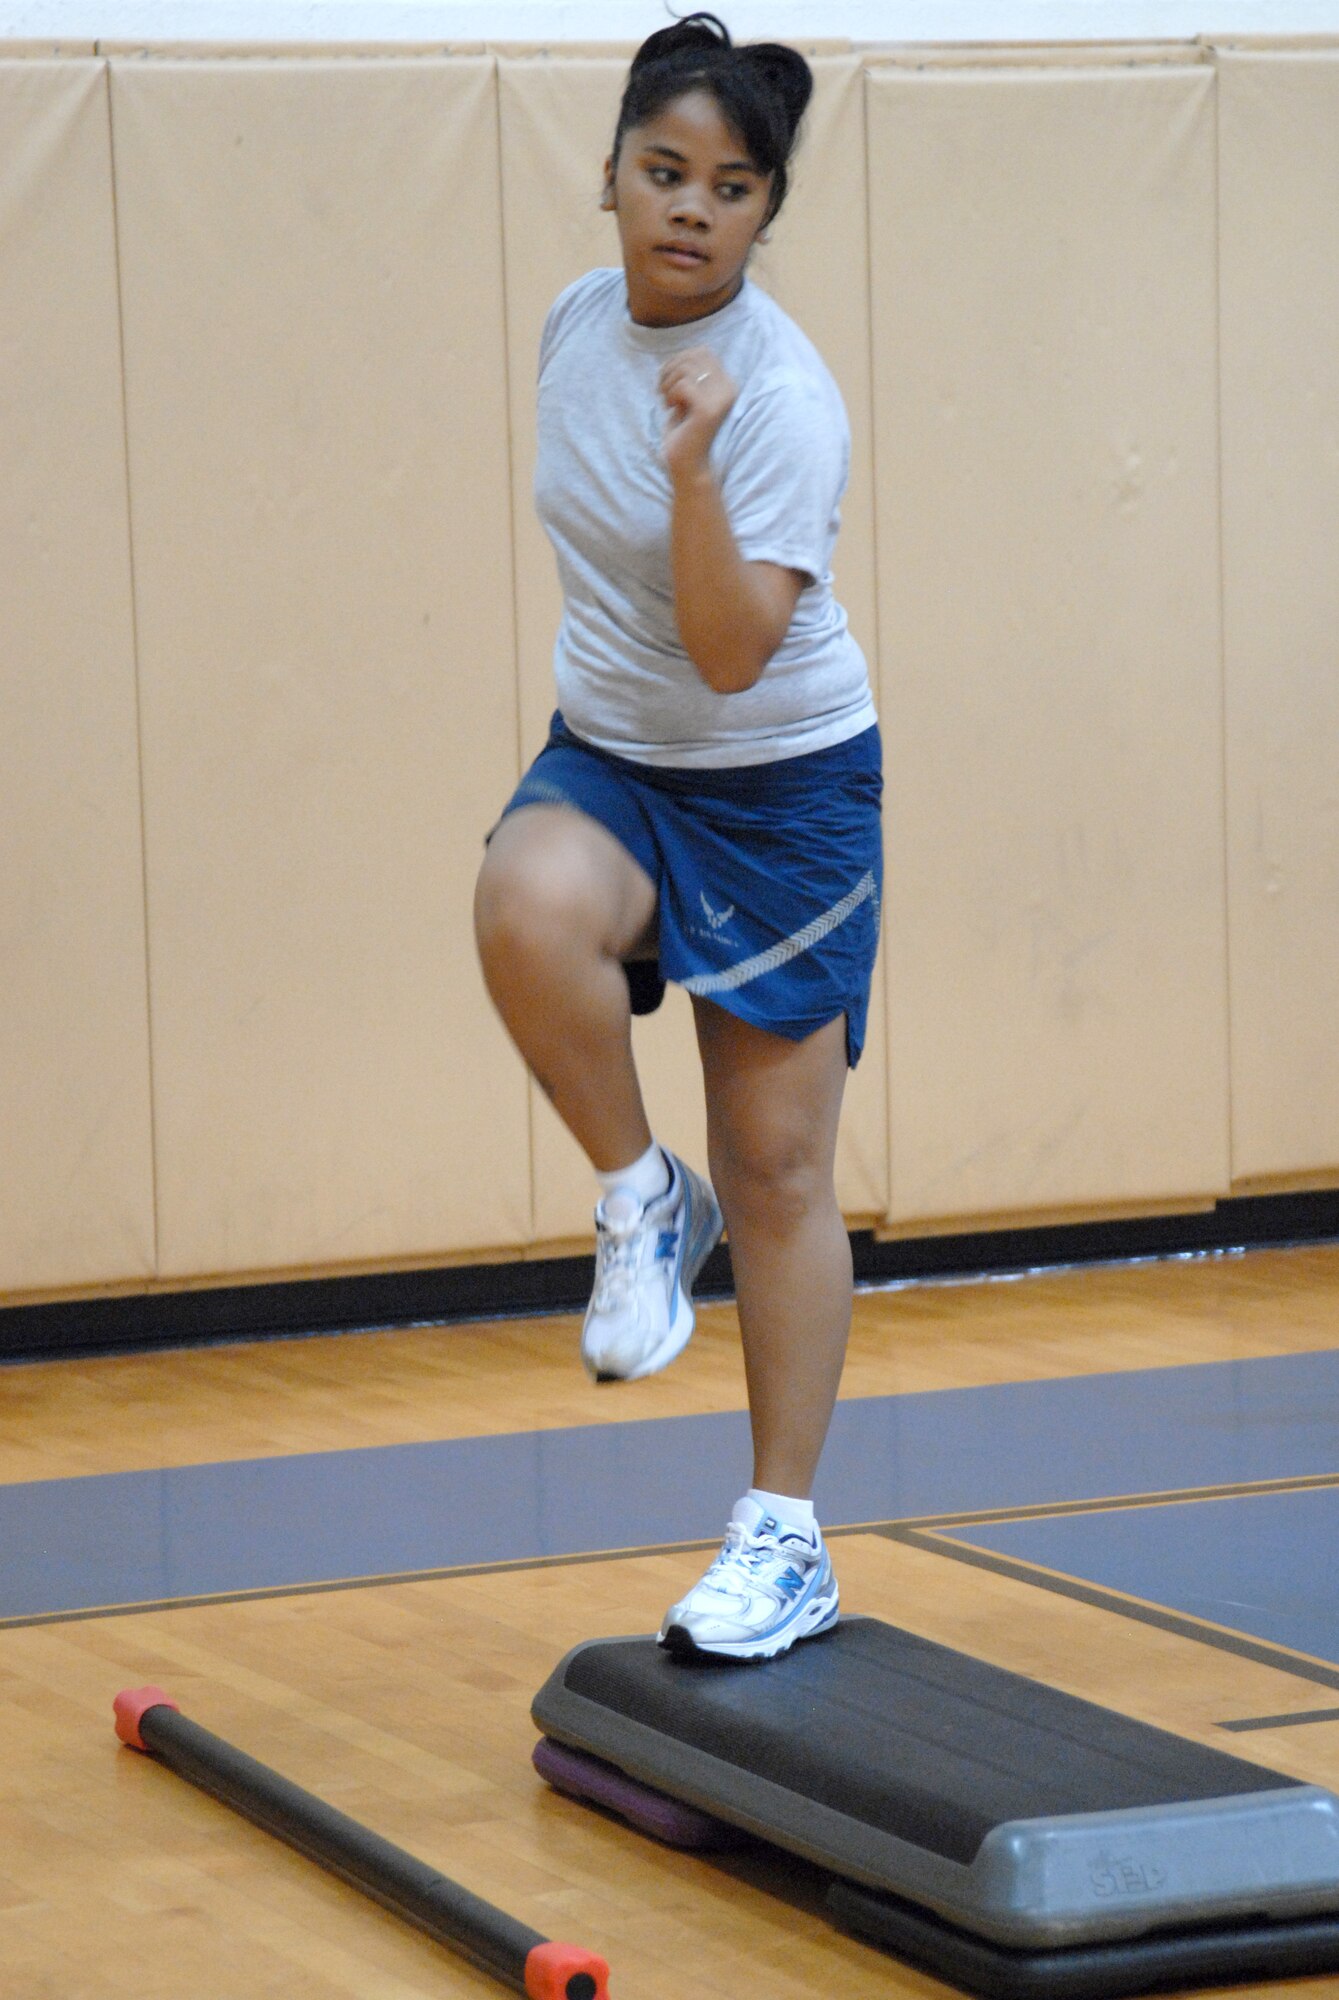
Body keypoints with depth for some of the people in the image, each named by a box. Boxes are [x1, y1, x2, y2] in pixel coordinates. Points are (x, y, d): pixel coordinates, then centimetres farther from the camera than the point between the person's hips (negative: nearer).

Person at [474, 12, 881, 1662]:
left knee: (778, 1170, 2)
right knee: (527, 908, -33)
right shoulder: (577, 321, -1)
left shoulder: (781, 397, -21)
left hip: (781, 787, -4)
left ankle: (785, 1543, 14)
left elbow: (735, 650, -29)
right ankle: (642, 1201, -8)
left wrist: (695, 466, -40)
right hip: (607, 761, 4)